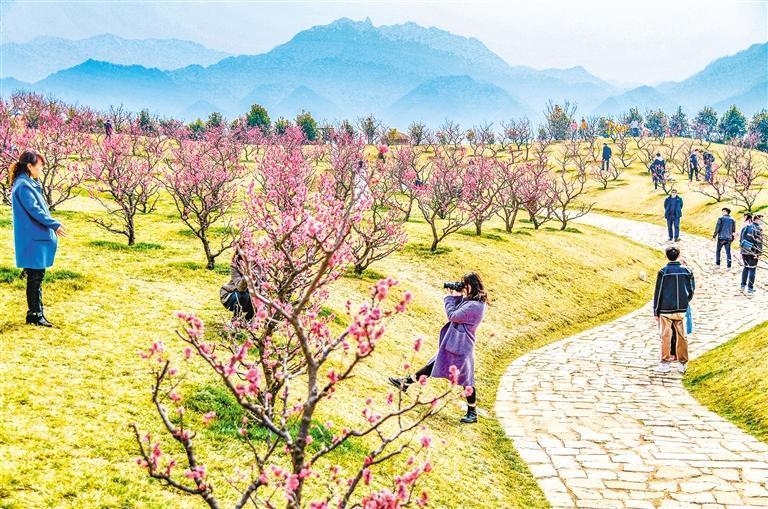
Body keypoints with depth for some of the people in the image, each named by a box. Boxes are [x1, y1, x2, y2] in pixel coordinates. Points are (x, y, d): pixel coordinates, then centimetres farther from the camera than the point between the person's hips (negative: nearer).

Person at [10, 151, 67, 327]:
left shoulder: (29, 184, 15)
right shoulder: (23, 185, -16)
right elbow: (34, 210, -19)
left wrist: (51, 225, 16)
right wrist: (55, 225, -13)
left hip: (36, 237, 10)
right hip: (33, 239, -10)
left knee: (36, 276, 13)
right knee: (35, 277, -4)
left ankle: (36, 313, 18)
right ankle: (35, 315, 3)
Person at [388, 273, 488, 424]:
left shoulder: (474, 305, -24)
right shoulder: (472, 301, 6)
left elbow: (452, 315, -22)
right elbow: (457, 312, 15)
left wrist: (452, 297, -10)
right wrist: (456, 296, 2)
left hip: (461, 346, -10)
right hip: (452, 343, 10)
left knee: (466, 379, 0)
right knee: (433, 365, 18)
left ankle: (472, 413, 11)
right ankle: (405, 383, 27)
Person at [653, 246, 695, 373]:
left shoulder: (663, 272, -9)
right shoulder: (687, 271, 1)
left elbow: (658, 293, -6)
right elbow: (691, 290, 8)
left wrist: (656, 312, 1)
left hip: (666, 310, -3)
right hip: (681, 310, 3)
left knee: (666, 337, 3)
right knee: (681, 336, 8)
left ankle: (665, 363, 6)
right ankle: (682, 364, 13)